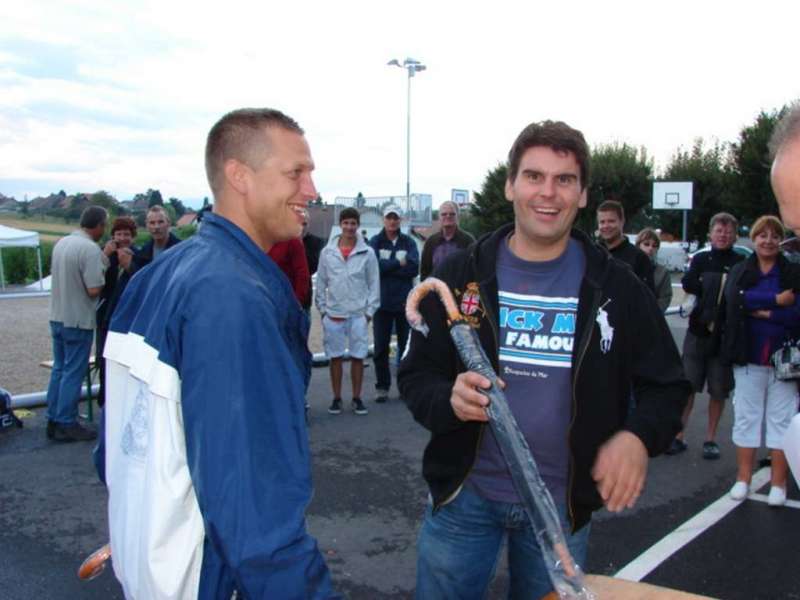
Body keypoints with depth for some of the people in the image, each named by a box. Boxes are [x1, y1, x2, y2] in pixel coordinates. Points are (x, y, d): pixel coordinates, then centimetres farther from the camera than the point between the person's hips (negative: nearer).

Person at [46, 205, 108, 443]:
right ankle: (67, 425, 8)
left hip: (57, 317, 8)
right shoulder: (91, 249, -19)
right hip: (78, 320, -8)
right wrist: (103, 267, -5)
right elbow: (94, 290, -23)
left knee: (59, 369, 15)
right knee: (73, 373, 1)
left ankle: (53, 421, 22)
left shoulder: (61, 243, 6)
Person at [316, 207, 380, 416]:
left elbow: (374, 284, 1)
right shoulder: (327, 252, 3)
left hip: (359, 314, -1)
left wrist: (370, 311, -3)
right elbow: (321, 283, 7)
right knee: (335, 357, 7)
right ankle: (337, 398, 18)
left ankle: (357, 398, 18)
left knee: (358, 357, 5)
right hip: (333, 314, 1)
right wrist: (322, 309, 2)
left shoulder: (367, 253, -1)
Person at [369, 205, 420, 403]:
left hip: (405, 301, 1)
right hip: (382, 301, -1)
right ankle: (382, 386, 11)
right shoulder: (375, 241, 4)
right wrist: (399, 263, -11)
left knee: (406, 346, 7)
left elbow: (414, 267, -9)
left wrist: (387, 266, -11)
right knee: (381, 347, 2)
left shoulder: (409, 242, 6)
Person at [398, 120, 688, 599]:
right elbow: (416, 374, -2)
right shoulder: (461, 274, -5)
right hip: (465, 494, 0)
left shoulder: (616, 287, -4)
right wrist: (449, 399, -25)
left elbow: (667, 385, 2)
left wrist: (638, 437, -19)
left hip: (563, 505, 1)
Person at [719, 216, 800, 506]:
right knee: (746, 417, 8)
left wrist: (763, 312, -15)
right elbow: (737, 299, -15)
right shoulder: (740, 271, 5)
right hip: (748, 357, 1)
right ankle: (743, 478, 19)